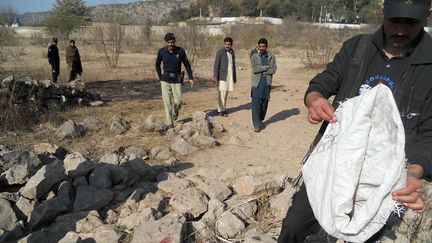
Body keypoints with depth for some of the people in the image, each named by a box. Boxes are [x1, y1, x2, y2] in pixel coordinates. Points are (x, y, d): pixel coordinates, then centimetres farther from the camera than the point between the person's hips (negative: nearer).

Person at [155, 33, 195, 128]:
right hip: (165, 80, 0)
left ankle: (175, 111, 35)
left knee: (178, 101, -1)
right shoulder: (161, 51, -7)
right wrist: (160, 78, 5)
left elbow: (187, 64, 1)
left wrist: (191, 78, -5)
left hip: (177, 80, 0)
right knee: (167, 102, -4)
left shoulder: (181, 51, -9)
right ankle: (170, 123, 5)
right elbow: (157, 64, 9)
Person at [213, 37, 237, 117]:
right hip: (222, 75, -6)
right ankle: (221, 110, -1)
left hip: (230, 76, 6)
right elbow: (216, 64, -11)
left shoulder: (232, 52, 13)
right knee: (222, 92, -6)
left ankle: (223, 108, 18)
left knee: (226, 92, 10)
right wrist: (215, 76, -18)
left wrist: (235, 76, 20)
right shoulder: (220, 52, -6)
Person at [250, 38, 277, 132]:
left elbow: (273, 69, -4)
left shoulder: (271, 57, 9)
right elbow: (254, 69, -11)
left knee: (265, 103, 8)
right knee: (256, 104, -8)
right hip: (257, 83, -2)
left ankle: (260, 120, 27)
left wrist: (261, 70, -9)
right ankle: (257, 125, -5)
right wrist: (266, 67, -7)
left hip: (267, 83, 2)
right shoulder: (254, 56, 5)